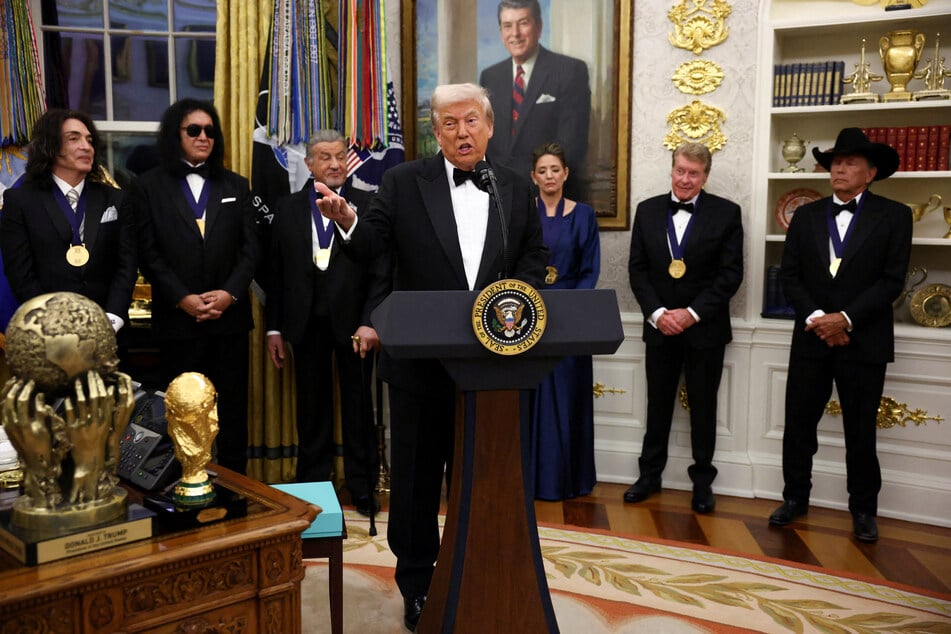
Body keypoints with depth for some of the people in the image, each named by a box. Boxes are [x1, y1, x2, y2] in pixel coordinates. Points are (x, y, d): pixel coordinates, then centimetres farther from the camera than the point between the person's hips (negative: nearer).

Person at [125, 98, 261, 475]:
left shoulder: (236, 186, 12)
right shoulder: (148, 187, 5)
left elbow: (251, 248, 5)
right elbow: (148, 254, -2)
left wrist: (229, 294, -10)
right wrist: (183, 299, -13)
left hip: (230, 317, 2)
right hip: (177, 320, -2)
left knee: (233, 410, 7)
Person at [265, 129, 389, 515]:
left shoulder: (369, 205, -1)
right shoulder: (288, 209, 7)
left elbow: (380, 270, -5)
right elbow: (276, 272, 7)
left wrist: (369, 321, -13)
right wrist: (274, 328, 4)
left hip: (353, 320, -2)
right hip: (306, 321, 2)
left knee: (359, 407, 8)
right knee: (311, 410, 11)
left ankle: (362, 488, 21)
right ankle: (311, 487, 25)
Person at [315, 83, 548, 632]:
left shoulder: (516, 187, 7)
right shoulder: (405, 182, -1)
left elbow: (536, 254, 9)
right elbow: (372, 242, -11)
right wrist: (346, 218, -31)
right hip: (420, 358, -2)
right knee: (417, 475, 9)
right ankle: (417, 584, 27)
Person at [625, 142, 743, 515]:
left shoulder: (726, 213, -4)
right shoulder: (648, 210, 4)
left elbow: (731, 273, -8)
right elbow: (637, 268, 2)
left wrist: (692, 313, -16)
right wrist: (657, 312, -11)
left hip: (706, 328, -2)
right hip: (660, 326, 2)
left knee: (703, 406, 9)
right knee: (658, 404, 11)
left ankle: (702, 479, 23)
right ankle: (650, 473, 24)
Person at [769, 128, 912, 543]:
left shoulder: (893, 216, -1)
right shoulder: (806, 215, 8)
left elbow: (892, 280, -8)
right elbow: (789, 275, 2)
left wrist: (845, 319, -17)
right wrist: (815, 316, -12)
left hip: (864, 341, -2)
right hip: (811, 338, 3)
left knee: (860, 431, 8)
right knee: (799, 423, 8)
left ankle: (864, 510, 23)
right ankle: (795, 497, 23)